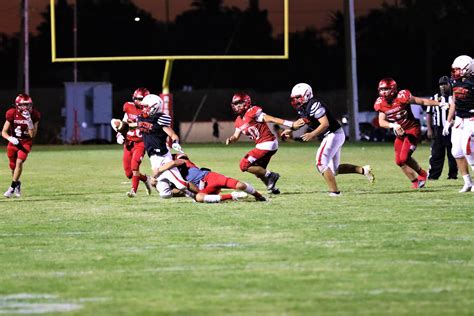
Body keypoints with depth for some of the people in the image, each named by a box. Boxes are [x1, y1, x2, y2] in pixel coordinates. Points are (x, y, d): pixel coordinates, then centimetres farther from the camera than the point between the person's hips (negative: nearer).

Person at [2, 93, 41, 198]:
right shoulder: (12, 114, -16)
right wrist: (10, 138, -32)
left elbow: (32, 135, -16)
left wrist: (29, 121, -29)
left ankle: (13, 187, -15)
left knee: (19, 162, -21)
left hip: (26, 143, -2)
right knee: (12, 166, 9)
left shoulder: (34, 115, -14)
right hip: (14, 142, 2)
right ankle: (17, 183, 38)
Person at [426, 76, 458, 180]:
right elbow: (429, 114, 8)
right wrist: (429, 129, -1)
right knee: (436, 154, -1)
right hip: (438, 129, 0)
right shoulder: (435, 98, 9)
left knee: (452, 154, 3)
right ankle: (433, 175, 0)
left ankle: (453, 174, 10)